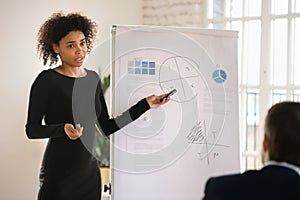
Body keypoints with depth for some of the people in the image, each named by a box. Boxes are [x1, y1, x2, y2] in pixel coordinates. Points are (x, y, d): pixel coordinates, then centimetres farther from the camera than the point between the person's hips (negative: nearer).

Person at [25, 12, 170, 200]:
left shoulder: (93, 79, 8)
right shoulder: (47, 81, -10)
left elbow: (107, 127, 9)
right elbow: (32, 129, -8)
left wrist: (145, 105, 6)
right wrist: (63, 129, -25)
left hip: (90, 171, 6)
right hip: (58, 174, -6)